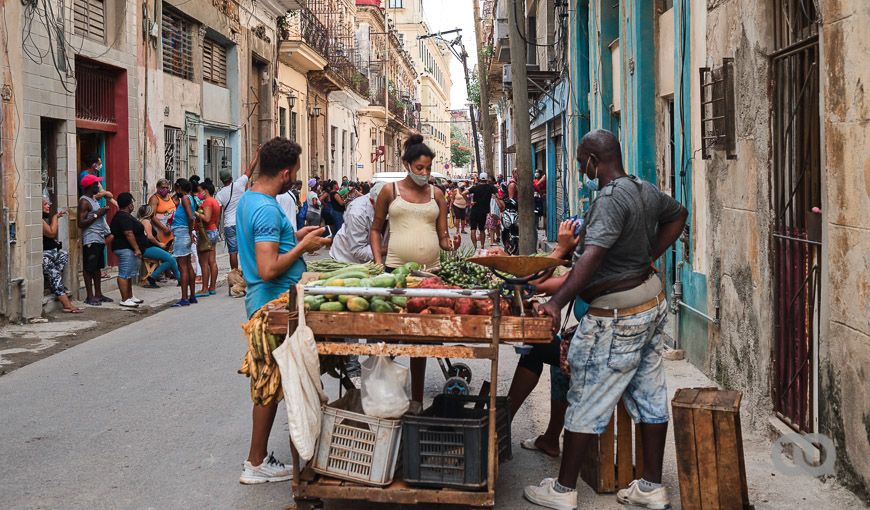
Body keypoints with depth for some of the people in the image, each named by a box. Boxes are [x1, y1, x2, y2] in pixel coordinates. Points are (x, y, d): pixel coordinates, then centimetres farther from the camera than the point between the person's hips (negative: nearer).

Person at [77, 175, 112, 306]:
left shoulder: (93, 199, 17)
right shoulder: (84, 201, -13)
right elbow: (81, 223, -20)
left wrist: (103, 212, 10)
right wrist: (97, 215, -19)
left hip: (99, 238, 10)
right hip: (90, 240, -10)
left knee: (98, 267, 13)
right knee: (89, 268, -3)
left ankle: (98, 294, 20)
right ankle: (90, 296, 1)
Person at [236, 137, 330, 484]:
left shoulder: (247, 200, 9)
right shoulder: (268, 209, -23)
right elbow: (269, 270, -29)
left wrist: (294, 237, 14)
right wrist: (302, 247, -16)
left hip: (263, 303, 10)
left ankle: (257, 456, 24)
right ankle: (256, 464, 10)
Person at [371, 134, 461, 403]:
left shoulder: (436, 194, 11)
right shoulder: (390, 191, 4)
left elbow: (443, 237, 11)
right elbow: (375, 229, 9)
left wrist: (450, 243, -12)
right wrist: (378, 262, -3)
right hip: (396, 268, -2)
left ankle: (417, 398, 17)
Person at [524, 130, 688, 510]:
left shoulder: (611, 198, -22)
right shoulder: (646, 191, 7)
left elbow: (592, 256, -35)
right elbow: (677, 214, 28)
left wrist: (558, 302, -39)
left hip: (617, 317, -9)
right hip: (652, 303, 10)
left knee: (587, 401, 1)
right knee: (649, 396, 14)